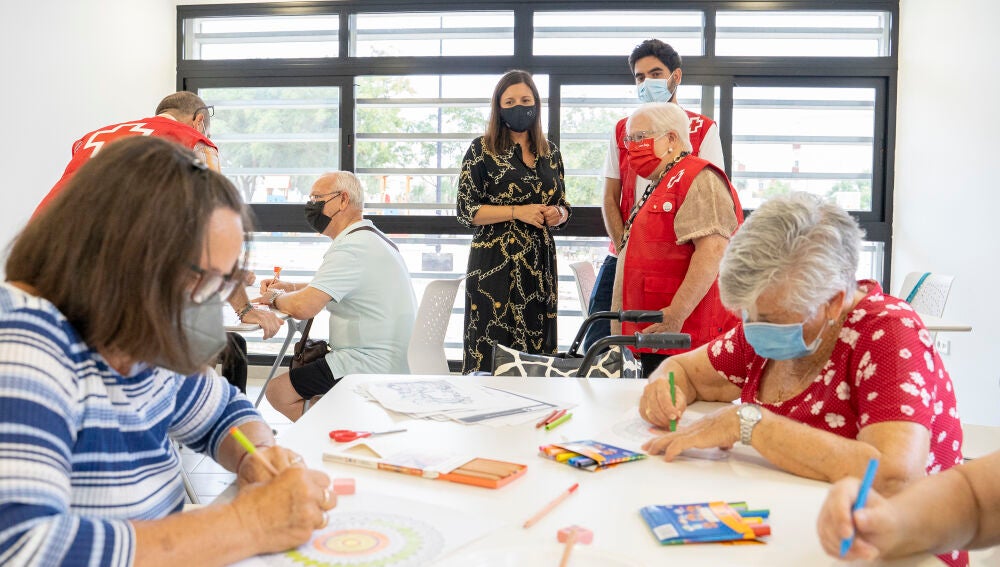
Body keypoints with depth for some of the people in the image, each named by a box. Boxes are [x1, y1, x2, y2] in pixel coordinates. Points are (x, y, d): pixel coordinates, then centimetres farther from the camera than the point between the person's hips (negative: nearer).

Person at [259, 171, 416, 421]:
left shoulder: (353, 248, -18)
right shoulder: (373, 237, 16)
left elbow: (303, 307, -25)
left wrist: (275, 297, -3)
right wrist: (291, 287, 17)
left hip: (372, 367, -11)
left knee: (278, 391, -7)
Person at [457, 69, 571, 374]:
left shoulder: (550, 152, 13)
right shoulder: (482, 150, 0)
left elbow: (563, 207, 20)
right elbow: (466, 211, -5)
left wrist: (557, 214, -4)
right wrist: (518, 212, -14)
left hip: (539, 262, 4)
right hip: (495, 264, -4)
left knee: (537, 351, 5)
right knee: (493, 354, -5)